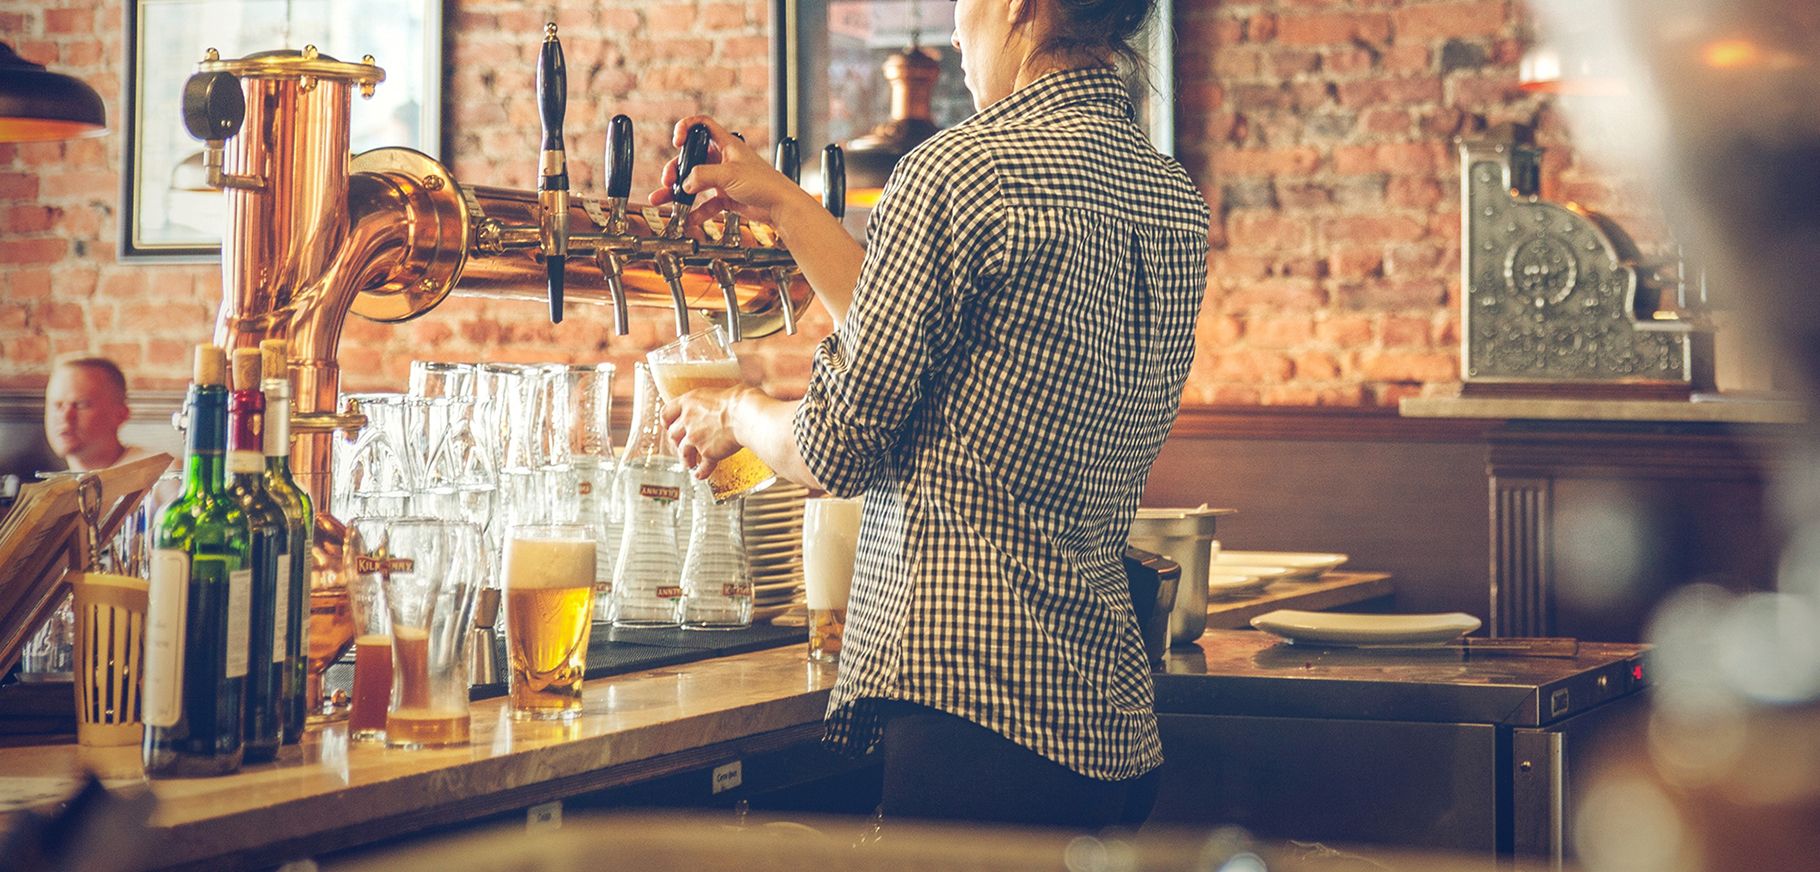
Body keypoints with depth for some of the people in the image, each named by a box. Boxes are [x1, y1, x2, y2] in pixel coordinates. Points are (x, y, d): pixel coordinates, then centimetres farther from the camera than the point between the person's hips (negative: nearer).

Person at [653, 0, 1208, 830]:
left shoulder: (964, 170, -13)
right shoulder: (1176, 199, 12)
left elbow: (836, 446, -7)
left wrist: (737, 411, 15)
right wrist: (784, 207, 25)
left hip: (972, 702, -8)